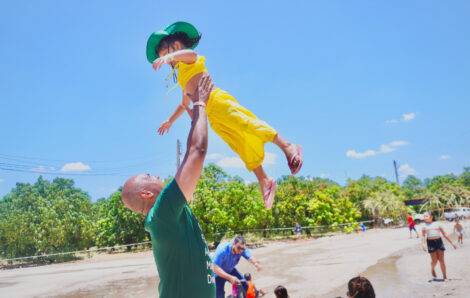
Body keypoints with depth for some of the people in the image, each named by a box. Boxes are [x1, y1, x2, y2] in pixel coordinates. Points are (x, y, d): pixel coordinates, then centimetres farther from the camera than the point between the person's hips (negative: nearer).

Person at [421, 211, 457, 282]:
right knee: (434, 260, -1)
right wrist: (424, 244, -15)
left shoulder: (437, 225, 8)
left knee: (441, 260, -1)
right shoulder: (424, 226, 5)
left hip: (439, 242, 1)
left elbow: (445, 235, 12)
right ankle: (432, 269, 31)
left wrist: (452, 243, 10)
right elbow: (423, 236, 1)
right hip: (431, 243, -1)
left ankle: (445, 276, 8)